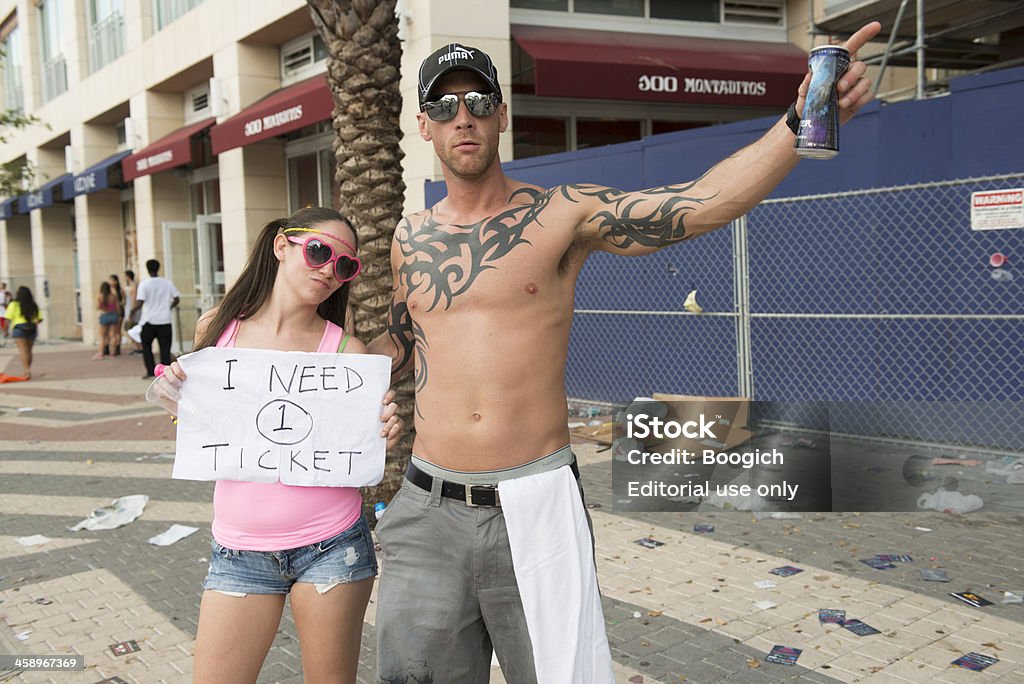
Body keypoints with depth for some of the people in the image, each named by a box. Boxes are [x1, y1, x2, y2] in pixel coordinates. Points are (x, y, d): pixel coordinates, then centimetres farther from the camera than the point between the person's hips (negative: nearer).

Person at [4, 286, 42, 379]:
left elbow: (8, 318, -8)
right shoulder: (34, 306, 9)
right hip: (32, 329, 4)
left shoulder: (14, 305, -2)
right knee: (29, 351, 13)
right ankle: (28, 371, 18)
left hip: (19, 328, -4)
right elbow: (40, 319, 6)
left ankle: (27, 370, -24)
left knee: (23, 350, -9)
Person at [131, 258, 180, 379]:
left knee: (146, 346, 15)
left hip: (149, 320, -2)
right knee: (165, 347, 4)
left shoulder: (144, 284, -7)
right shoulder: (167, 283, 1)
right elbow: (176, 299, 4)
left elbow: (139, 303, -14)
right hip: (165, 320, 2)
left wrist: (132, 310, 4)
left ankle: (150, 370, 8)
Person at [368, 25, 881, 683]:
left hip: (536, 507, -3)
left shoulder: (563, 213, -5)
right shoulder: (411, 237, 8)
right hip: (430, 512, 4)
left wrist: (801, 120, -30)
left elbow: (703, 203, -17)